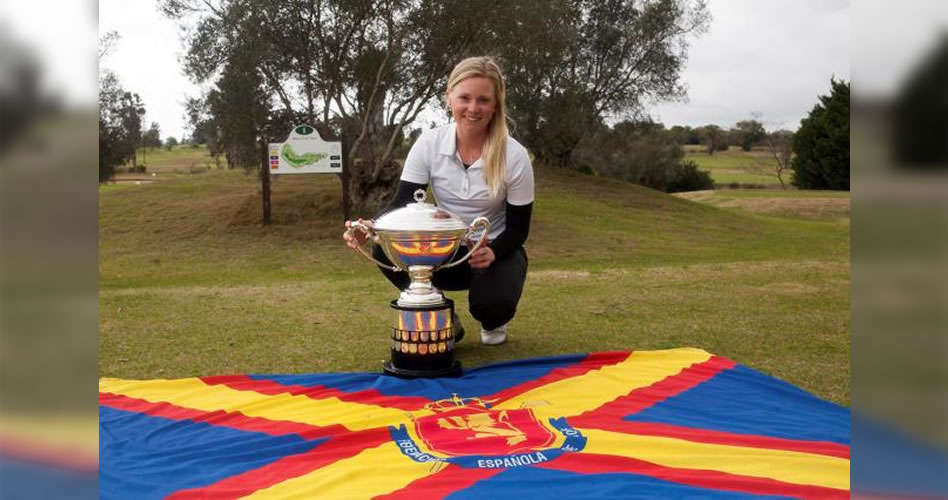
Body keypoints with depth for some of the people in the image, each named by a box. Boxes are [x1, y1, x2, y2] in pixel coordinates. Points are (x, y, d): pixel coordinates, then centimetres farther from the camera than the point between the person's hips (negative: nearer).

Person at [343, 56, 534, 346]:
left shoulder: (515, 156, -18)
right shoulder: (429, 144, -14)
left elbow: (518, 228, -12)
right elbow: (401, 204, -16)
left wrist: (492, 253, -34)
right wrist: (371, 228, -39)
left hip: (495, 251, -2)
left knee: (493, 303, -34)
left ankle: (493, 321, 10)